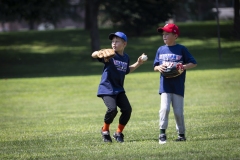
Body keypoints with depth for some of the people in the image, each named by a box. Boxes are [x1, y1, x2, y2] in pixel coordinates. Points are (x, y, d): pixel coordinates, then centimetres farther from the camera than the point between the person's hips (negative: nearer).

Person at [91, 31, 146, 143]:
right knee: (112, 109, -23)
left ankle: (118, 133, 14)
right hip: (107, 88, -6)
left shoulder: (126, 57, 10)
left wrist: (137, 64, 18)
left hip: (119, 89, 6)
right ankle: (105, 130, 3)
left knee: (127, 109, -4)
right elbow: (93, 55, -22)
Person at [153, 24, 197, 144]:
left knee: (178, 111, 1)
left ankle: (181, 134, 17)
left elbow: (193, 63, 1)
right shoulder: (161, 50, 10)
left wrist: (183, 67, -15)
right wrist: (159, 68, -6)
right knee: (164, 108, -15)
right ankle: (162, 133, -7)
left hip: (178, 86, -2)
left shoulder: (181, 49, 0)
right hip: (165, 85, 2)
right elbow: (155, 66, 17)